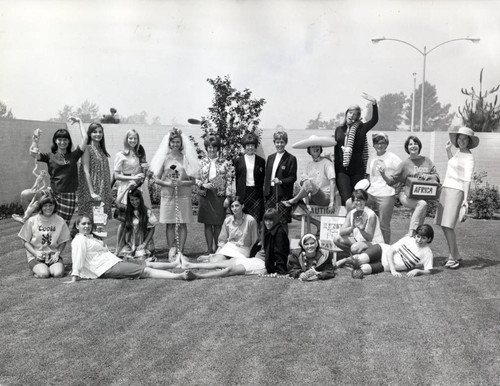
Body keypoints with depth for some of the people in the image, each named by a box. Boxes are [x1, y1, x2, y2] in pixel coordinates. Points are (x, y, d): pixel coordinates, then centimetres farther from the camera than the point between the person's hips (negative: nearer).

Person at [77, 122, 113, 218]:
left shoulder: (102, 150, 15)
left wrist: (109, 194, 11)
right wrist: (92, 193, -19)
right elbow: (86, 171, -12)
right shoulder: (87, 148, -5)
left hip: (103, 193, 7)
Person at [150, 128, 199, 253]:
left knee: (182, 223, 0)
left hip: (183, 195, 0)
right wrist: (167, 183, -11)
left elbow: (192, 181, 3)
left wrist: (181, 183, -14)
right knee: (170, 224, 2)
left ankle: (180, 251, 7)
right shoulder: (164, 158, 5)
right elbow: (156, 179, 5)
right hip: (168, 194, 0)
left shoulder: (187, 158, 4)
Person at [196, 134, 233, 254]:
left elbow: (228, 181, 2)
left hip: (219, 196, -1)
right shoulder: (201, 162, 6)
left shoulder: (224, 163, 3)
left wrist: (227, 197, -4)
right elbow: (195, 179, 8)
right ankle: (209, 249, 11)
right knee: (207, 224, 4)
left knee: (218, 224, 1)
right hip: (205, 196, 1)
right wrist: (203, 184, -12)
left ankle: (216, 248, 13)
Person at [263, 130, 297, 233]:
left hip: (283, 194, -5)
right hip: (270, 193, 5)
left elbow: (293, 177, -5)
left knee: (283, 222, -4)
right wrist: (265, 193, 11)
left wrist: (281, 181, -21)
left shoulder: (291, 159, -2)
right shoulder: (270, 158, 16)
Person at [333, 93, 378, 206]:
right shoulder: (339, 130, 13)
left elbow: (374, 120, -13)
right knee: (346, 199, -9)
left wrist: (374, 103, -25)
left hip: (357, 169, -2)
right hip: (342, 170, 2)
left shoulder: (360, 128, 3)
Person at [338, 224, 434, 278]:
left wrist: (417, 271, -29)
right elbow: (390, 251, -8)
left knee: (364, 269, -28)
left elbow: (428, 271, -6)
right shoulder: (407, 239, -5)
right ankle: (344, 261, -10)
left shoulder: (427, 253, -7)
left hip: (386, 266, 0)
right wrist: (393, 270, -20)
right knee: (361, 260, -29)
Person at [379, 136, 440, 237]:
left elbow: (436, 176, 13)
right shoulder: (405, 163, 3)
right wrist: (383, 174, -17)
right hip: (407, 195, -4)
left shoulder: (426, 160, 11)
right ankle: (411, 233, -35)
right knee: (422, 204, -31)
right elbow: (392, 180, 1)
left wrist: (428, 176, -8)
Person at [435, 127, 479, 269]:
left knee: (447, 225, -13)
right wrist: (448, 150, 30)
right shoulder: (458, 152, 15)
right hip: (446, 189, 8)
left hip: (456, 191, -8)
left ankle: (452, 257, -3)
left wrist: (465, 199, -25)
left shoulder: (468, 157, -9)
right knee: (443, 225, 7)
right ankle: (456, 256, 18)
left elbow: (467, 179, -17)